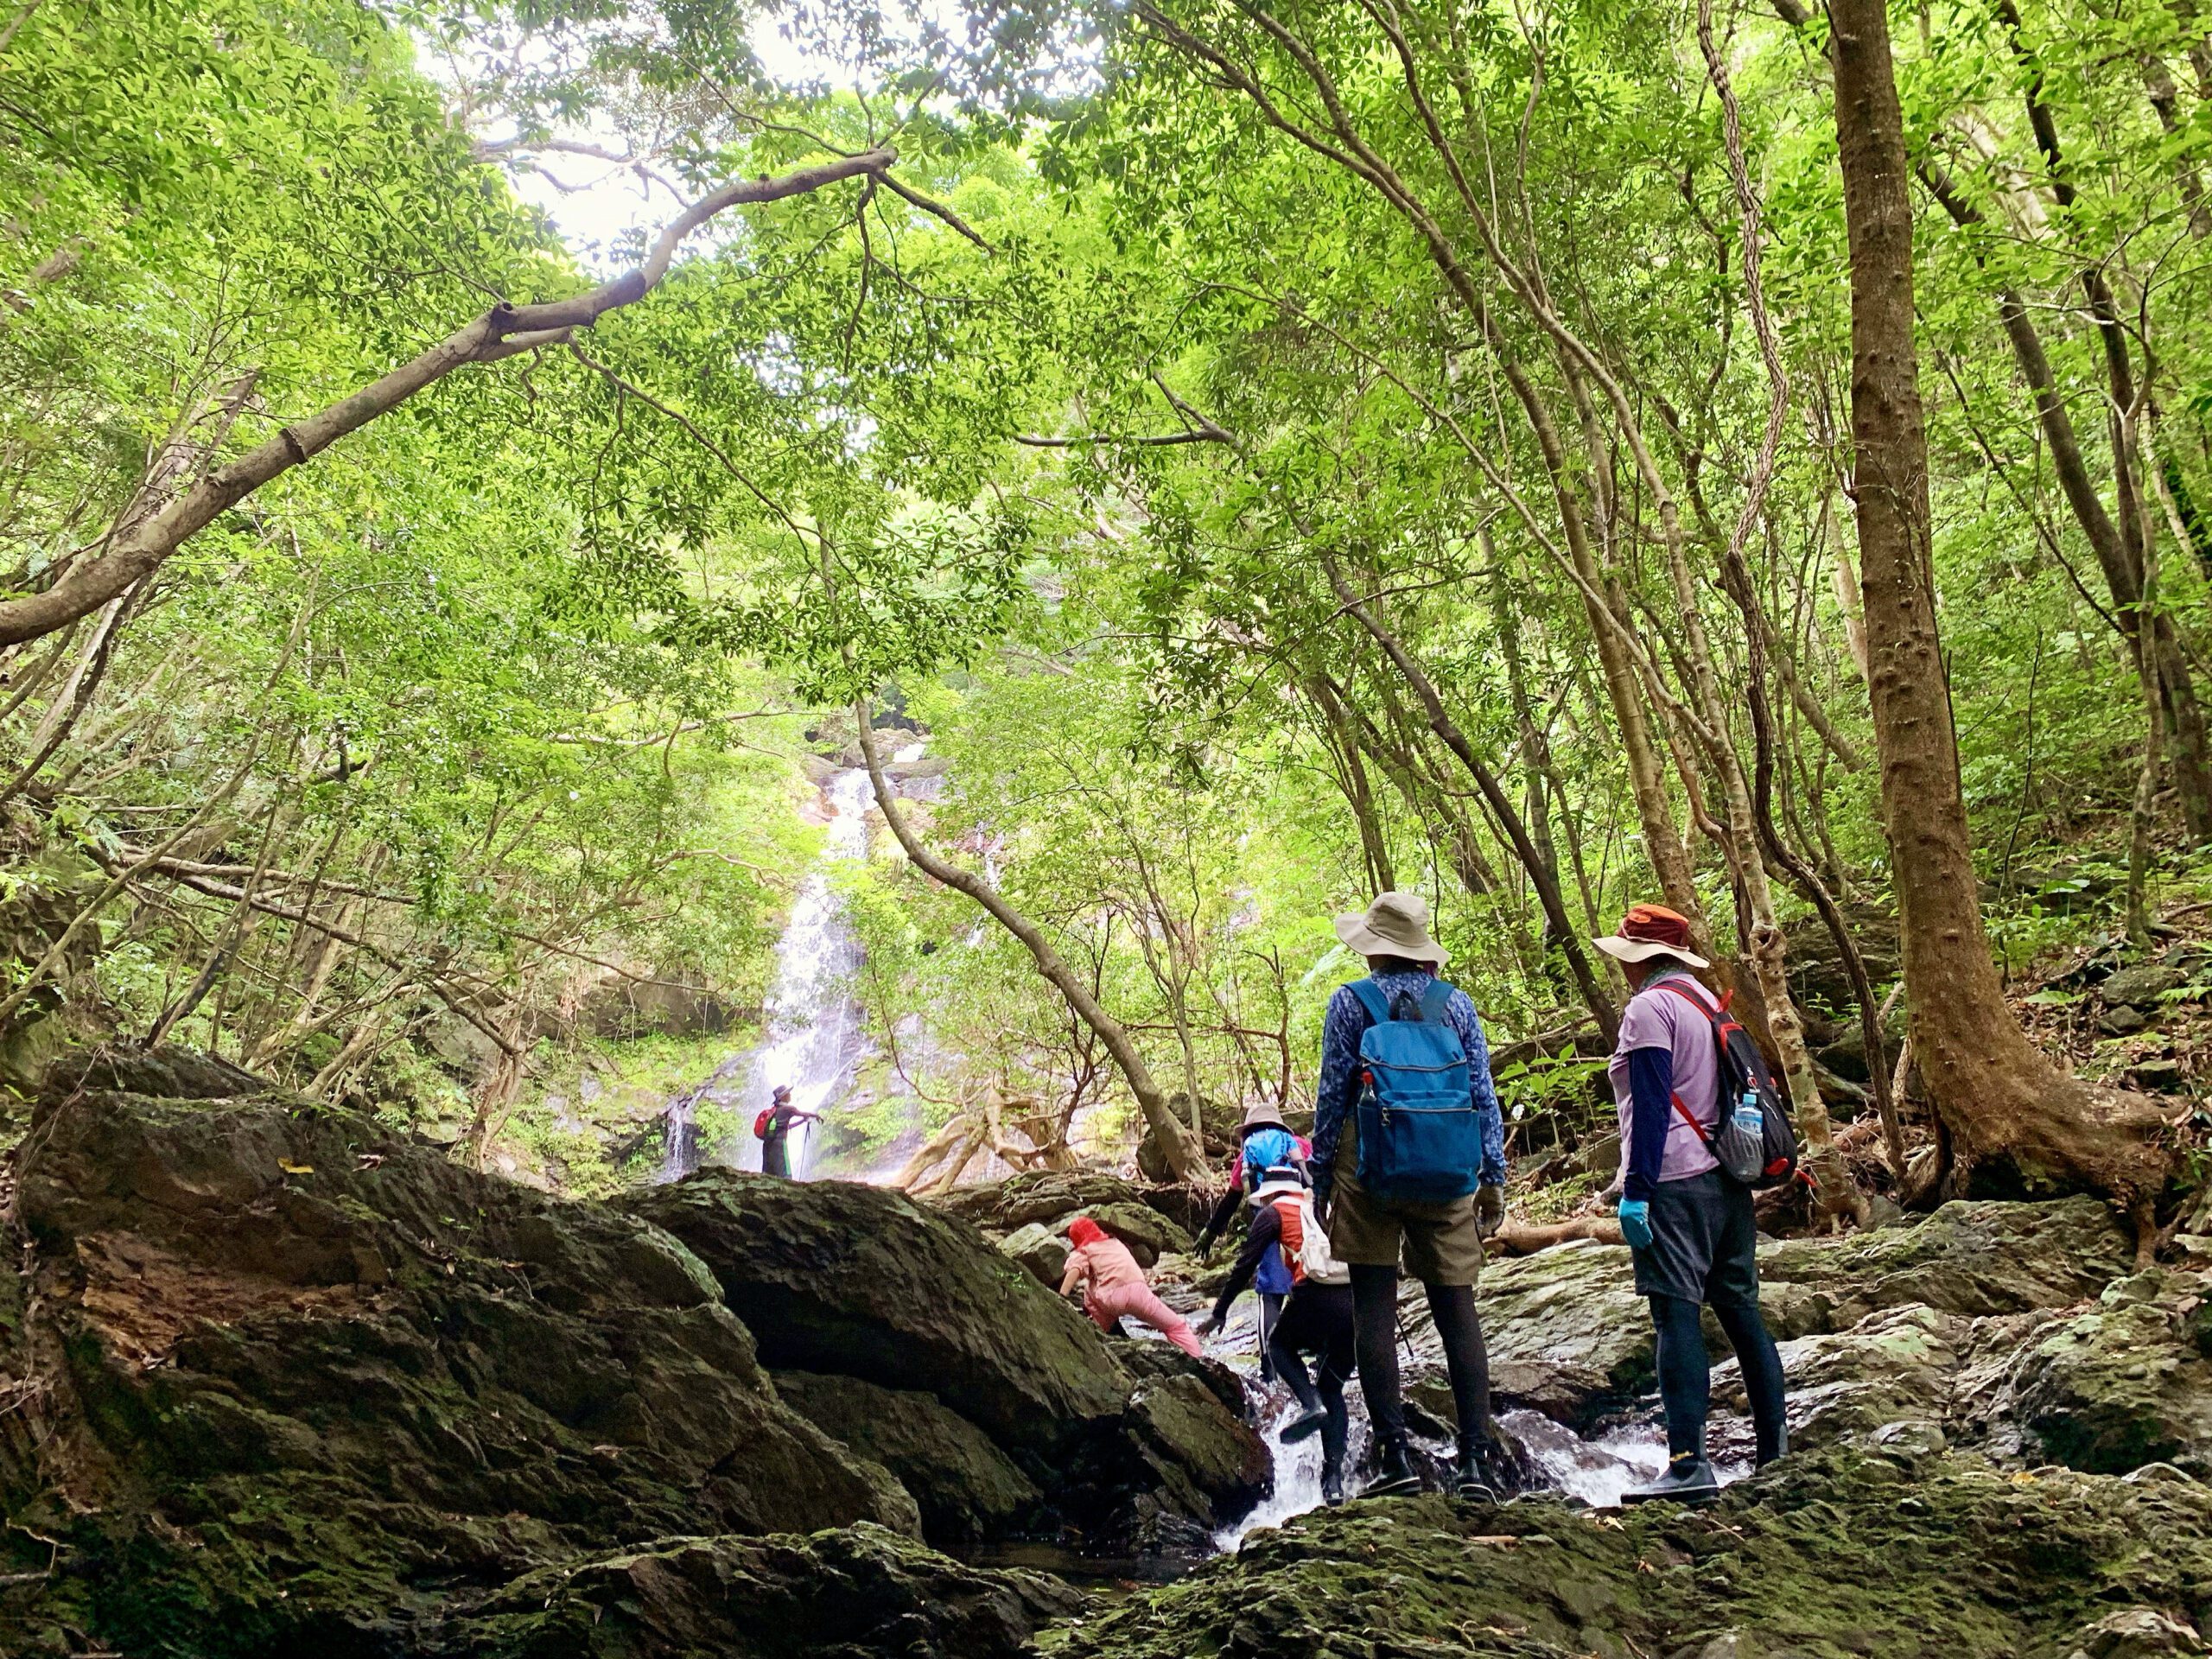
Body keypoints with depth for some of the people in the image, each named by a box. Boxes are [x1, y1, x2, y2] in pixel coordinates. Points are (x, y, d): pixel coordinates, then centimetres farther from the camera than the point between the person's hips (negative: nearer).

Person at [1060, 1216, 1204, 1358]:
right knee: (1176, 1326, 13)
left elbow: (1074, 1271, -2)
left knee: (1089, 1288, 28)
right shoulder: (1116, 1242, 35)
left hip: (1113, 1298, -3)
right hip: (1138, 1291, 3)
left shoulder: (1083, 1251, 19)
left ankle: (1105, 1330, 23)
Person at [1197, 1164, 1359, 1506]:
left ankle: (1311, 1404, -2)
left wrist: (1219, 1312, 21)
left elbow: (1245, 1265, 13)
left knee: (1280, 1344, 25)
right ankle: (1334, 1478, 4)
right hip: (1356, 1300, 5)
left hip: (1317, 1295, -5)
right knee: (1332, 1390, 17)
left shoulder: (1274, 1212, 16)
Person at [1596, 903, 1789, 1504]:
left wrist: (1635, 1189, -16)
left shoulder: (1649, 1008, -9)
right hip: (1728, 1180, 9)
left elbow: (1650, 1107, -16)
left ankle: (1689, 1465, -13)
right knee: (1740, 1308, 13)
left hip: (1673, 1183, -9)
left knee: (1677, 1314, -10)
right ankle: (1777, 1449, 18)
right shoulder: (1708, 1002, 18)